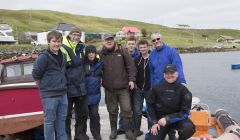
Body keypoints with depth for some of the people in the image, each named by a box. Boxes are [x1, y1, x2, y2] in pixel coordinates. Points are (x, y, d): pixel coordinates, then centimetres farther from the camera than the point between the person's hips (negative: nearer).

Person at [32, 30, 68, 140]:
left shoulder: (63, 57, 9)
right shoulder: (43, 57, -13)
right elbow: (36, 75, -10)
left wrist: (62, 85, 12)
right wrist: (44, 87, -2)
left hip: (63, 94, 7)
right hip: (49, 95, -6)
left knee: (61, 119, 15)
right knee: (49, 121, 4)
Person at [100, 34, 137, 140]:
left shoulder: (122, 51, 0)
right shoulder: (101, 54, 3)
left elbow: (131, 66, -1)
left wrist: (131, 79, -8)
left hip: (123, 87, -1)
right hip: (109, 89, 1)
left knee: (127, 109, 1)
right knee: (112, 111, 12)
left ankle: (128, 130, 16)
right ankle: (113, 130, 28)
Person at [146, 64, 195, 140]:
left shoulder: (183, 90, -11)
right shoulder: (157, 88, -5)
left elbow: (185, 112, -13)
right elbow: (150, 106, 5)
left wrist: (167, 119, -21)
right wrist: (154, 122, -6)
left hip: (177, 118, -1)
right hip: (160, 120, 2)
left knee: (189, 128, -31)